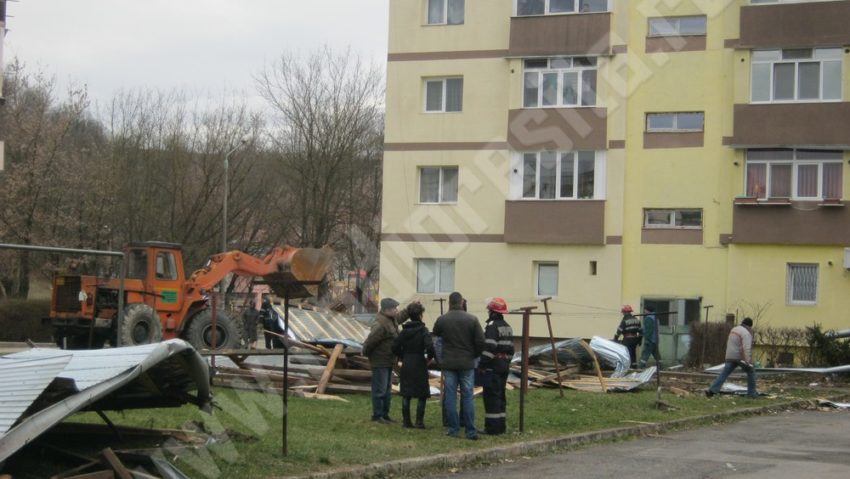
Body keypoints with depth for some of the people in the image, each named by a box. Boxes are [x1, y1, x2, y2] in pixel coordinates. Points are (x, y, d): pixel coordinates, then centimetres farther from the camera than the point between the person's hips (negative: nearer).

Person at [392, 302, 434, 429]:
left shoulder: (404, 331, 3)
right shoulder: (423, 330, -11)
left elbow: (395, 347, 3)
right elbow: (429, 346, -22)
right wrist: (429, 357, -4)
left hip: (406, 365, 4)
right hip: (419, 365, -4)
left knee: (406, 394, 10)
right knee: (422, 394, 5)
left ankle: (406, 421, 11)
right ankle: (419, 422, 1)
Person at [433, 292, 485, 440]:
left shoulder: (442, 320, -4)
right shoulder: (472, 319, -5)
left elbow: (436, 334, 13)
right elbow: (481, 342, -5)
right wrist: (474, 356, 11)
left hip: (449, 363, 0)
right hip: (467, 363, 0)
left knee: (451, 397, 6)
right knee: (468, 397, 3)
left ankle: (453, 429, 6)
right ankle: (471, 431, 1)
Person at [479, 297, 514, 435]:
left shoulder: (492, 326, -14)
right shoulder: (507, 327, 16)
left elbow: (489, 348, -21)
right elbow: (510, 348, 18)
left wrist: (482, 365, -16)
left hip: (492, 367, -9)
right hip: (504, 367, 9)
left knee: (491, 396, -6)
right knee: (500, 395, 14)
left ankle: (493, 427, -7)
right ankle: (501, 426, 18)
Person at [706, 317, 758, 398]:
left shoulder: (734, 329, 15)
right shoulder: (746, 333, -12)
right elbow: (746, 348, -23)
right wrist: (748, 361, -29)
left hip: (730, 357, 6)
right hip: (740, 357, -6)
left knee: (724, 374, -1)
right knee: (750, 372, 13)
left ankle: (712, 390, -14)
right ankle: (751, 393, 15)